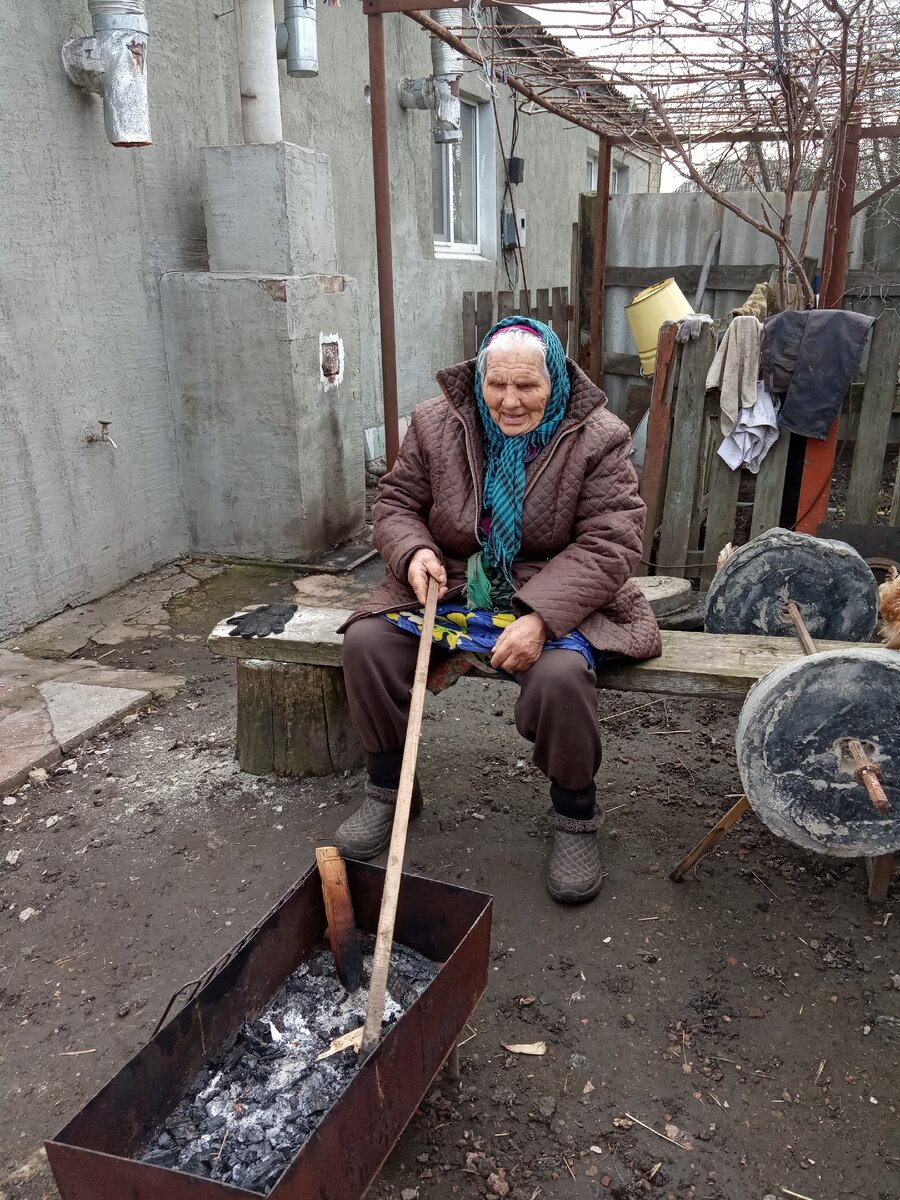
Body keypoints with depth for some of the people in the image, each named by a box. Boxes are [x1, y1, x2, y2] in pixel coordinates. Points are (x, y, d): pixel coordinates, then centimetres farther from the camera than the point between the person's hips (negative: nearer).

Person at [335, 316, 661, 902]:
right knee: (365, 641, -17)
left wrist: (540, 617, -29)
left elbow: (609, 544, -16)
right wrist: (414, 551, -16)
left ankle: (577, 819, -4)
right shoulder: (436, 425, 0)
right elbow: (397, 502, 9)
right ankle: (389, 789, 7)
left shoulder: (597, 440, -9)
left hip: (555, 599, -3)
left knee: (561, 674, -33)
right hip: (450, 587, 4)